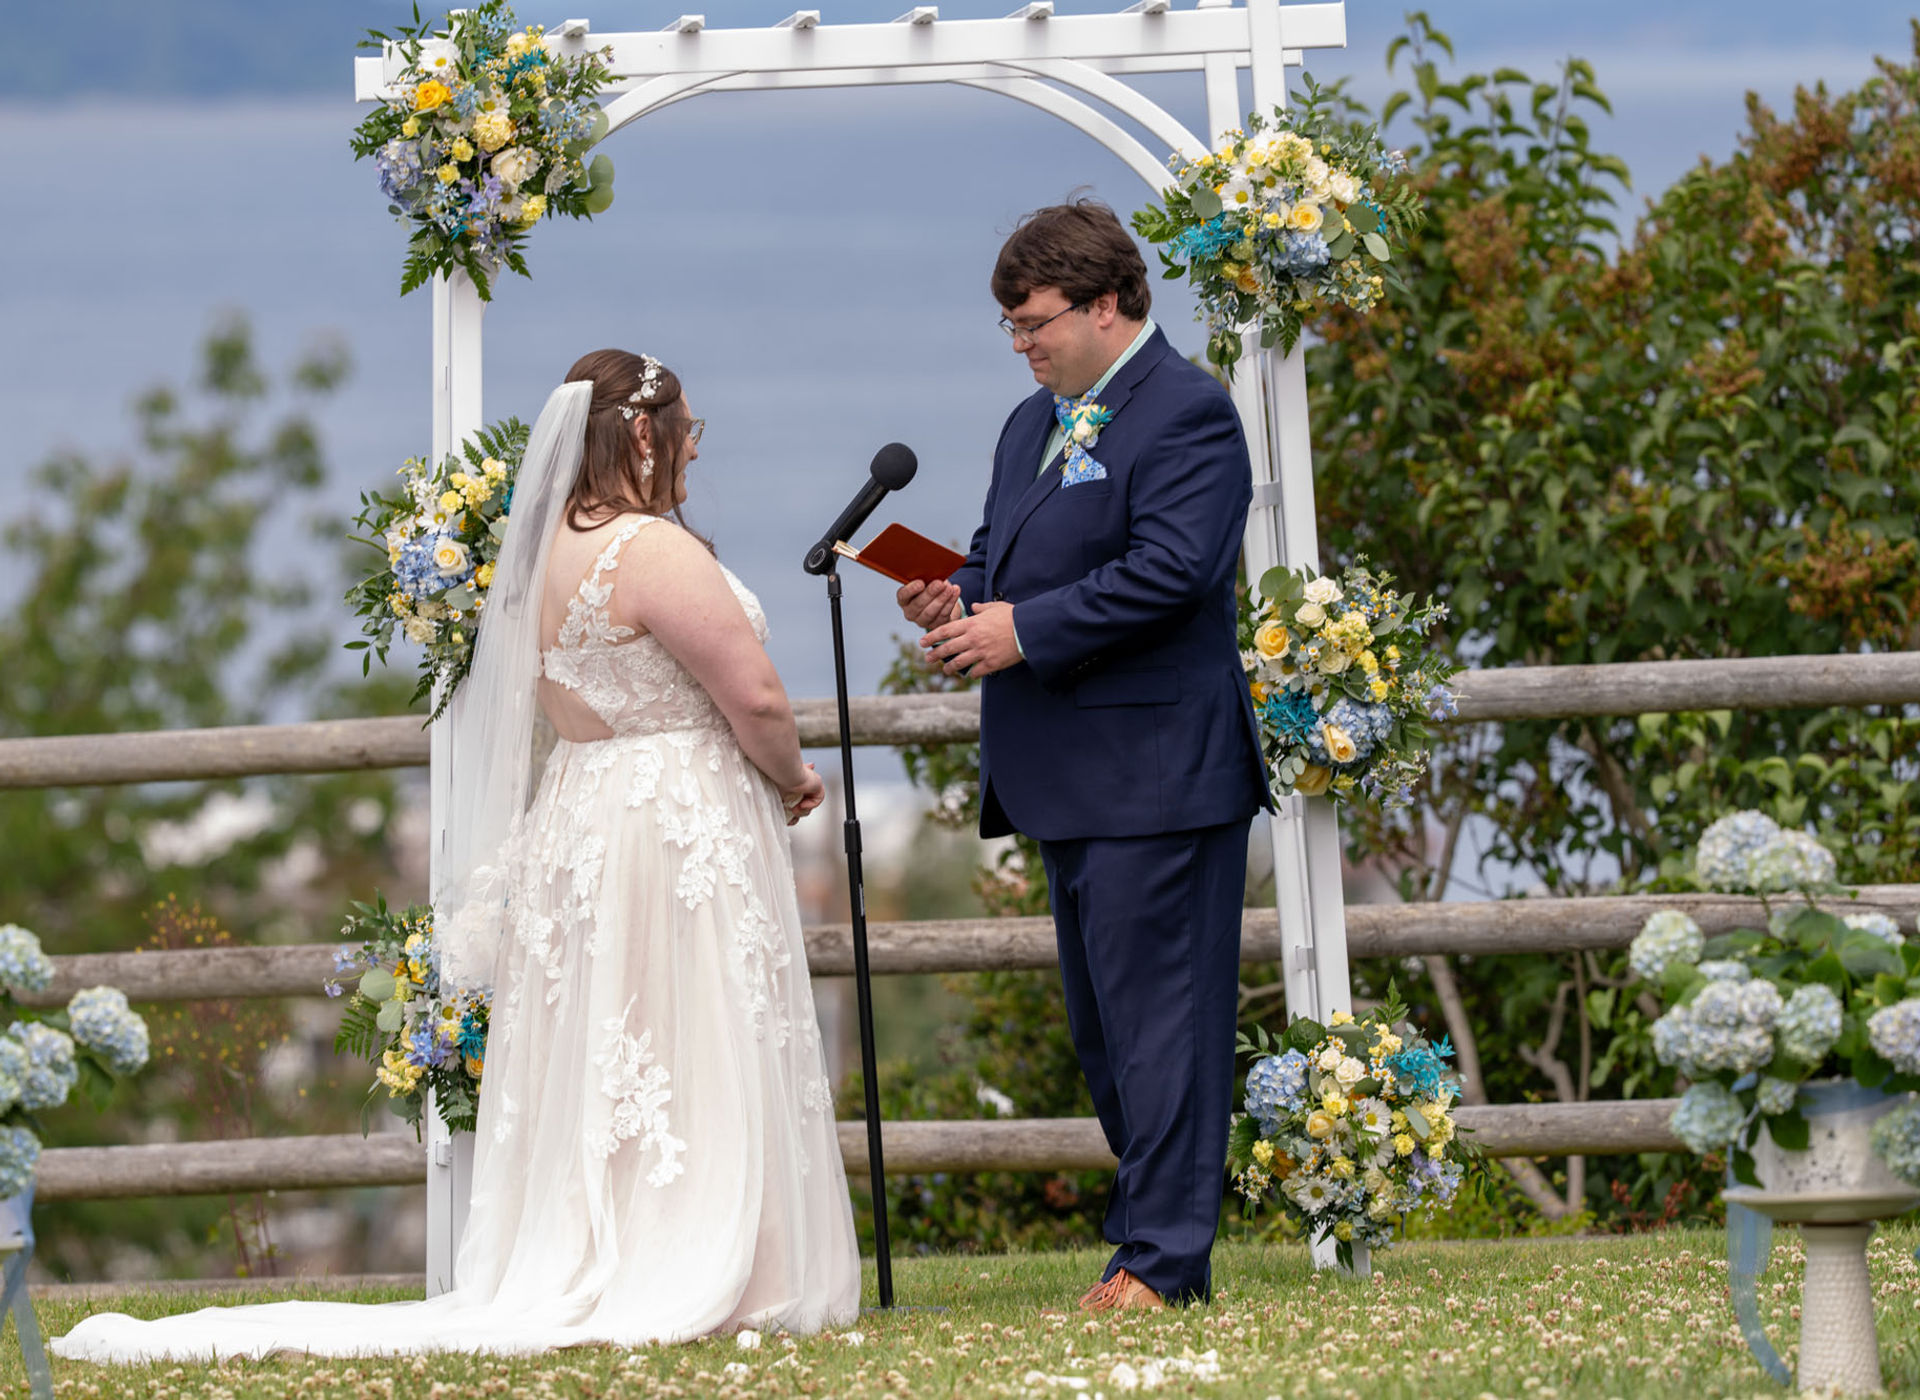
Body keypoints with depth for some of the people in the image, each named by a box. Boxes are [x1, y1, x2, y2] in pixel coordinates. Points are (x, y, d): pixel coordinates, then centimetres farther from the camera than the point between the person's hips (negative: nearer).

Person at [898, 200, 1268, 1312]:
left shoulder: (1187, 413, -11)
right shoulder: (1033, 425, 19)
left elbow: (1170, 569, -21)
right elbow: (1006, 553, 26)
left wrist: (1023, 629, -20)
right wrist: (962, 598, 2)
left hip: (1156, 779, -10)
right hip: (1071, 787, 10)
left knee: (1156, 1013, -8)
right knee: (1103, 1023, 13)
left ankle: (1164, 1259, -7)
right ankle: (1159, 1239, 19)